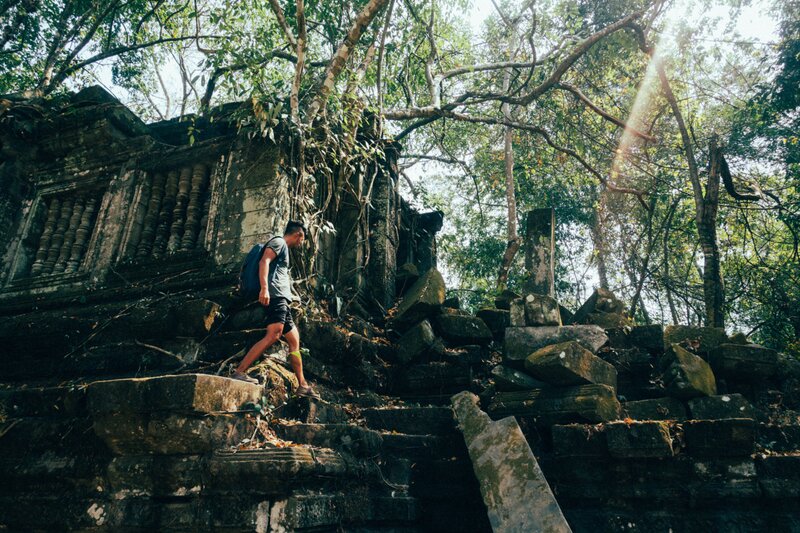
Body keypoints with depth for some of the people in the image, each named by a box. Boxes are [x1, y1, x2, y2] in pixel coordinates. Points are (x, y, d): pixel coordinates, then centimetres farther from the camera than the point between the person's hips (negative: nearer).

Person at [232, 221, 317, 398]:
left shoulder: (283, 249, 30)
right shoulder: (279, 242, 2)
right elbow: (264, 261, -15)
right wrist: (264, 288, -29)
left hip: (281, 300, 10)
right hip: (275, 295, -10)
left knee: (294, 340, 10)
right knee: (273, 335, -26)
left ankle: (302, 385, 13)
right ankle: (239, 372, -29)